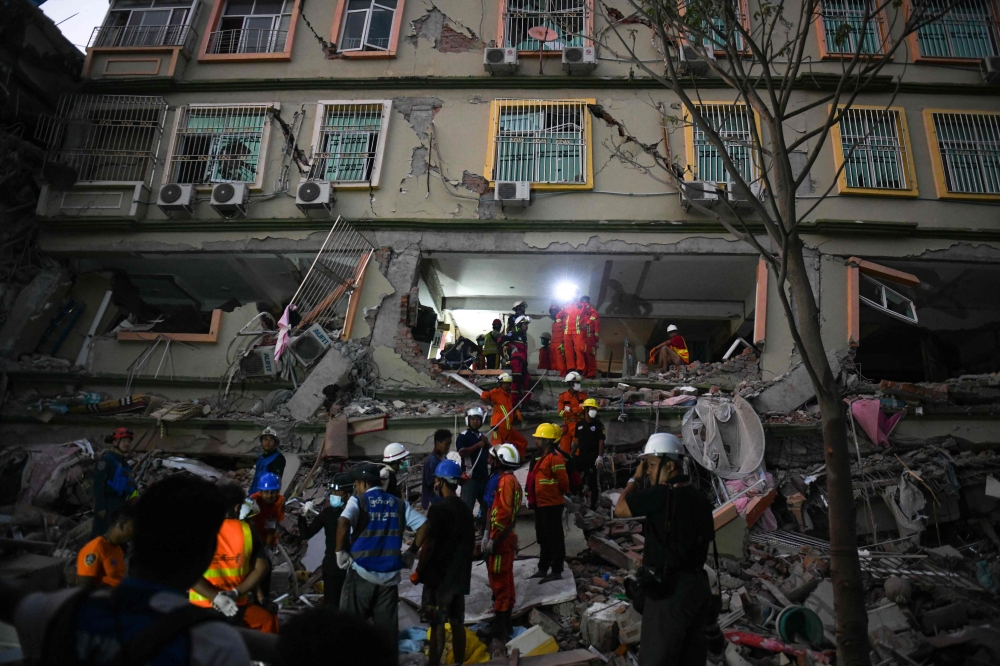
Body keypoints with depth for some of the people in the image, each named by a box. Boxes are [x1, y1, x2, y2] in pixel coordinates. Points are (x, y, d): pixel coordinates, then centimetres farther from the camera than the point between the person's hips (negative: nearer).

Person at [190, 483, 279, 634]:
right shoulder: (247, 530, -3)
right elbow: (261, 568, -6)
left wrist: (216, 597, -17)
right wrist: (235, 593, -10)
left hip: (202, 607, 0)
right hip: (237, 606, 1)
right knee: (268, 620, 27)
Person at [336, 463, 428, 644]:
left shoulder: (358, 501, -3)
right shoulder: (399, 504, 9)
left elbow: (343, 522, -24)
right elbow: (424, 526, 4)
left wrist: (340, 551, -11)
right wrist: (410, 553, 10)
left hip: (362, 574, -3)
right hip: (389, 575, 4)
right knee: (388, 626, 11)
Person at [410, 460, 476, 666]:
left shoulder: (438, 509, -17)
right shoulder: (465, 509, 7)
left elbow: (429, 545, -17)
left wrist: (418, 572, -7)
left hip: (438, 576, -7)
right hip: (459, 576, 7)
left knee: (437, 624, 1)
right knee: (457, 623, 14)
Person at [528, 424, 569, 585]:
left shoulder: (555, 457, -19)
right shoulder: (544, 456, 13)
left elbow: (563, 480, -21)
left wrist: (560, 492, -3)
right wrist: (534, 499, 18)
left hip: (552, 504, -10)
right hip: (541, 503, 10)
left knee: (554, 538, 0)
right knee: (543, 537, 18)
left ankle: (556, 571, 9)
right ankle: (543, 568, 28)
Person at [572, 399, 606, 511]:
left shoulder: (598, 424, -5)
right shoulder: (579, 424, 8)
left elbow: (601, 441, -9)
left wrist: (599, 456, -18)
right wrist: (571, 455, 13)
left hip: (592, 457, -5)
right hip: (580, 456, 5)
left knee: (592, 481, 1)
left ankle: (593, 505, 11)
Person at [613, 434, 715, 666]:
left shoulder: (661, 495, -20)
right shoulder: (699, 497, 6)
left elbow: (620, 509, -12)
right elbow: (706, 539, 13)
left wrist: (635, 478, 0)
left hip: (669, 590, -8)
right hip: (698, 585, 9)